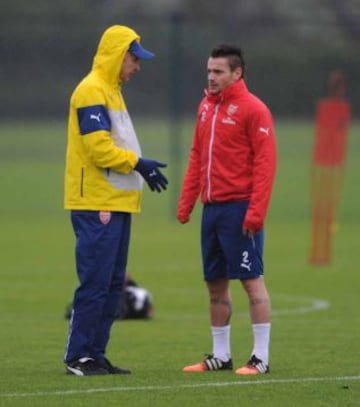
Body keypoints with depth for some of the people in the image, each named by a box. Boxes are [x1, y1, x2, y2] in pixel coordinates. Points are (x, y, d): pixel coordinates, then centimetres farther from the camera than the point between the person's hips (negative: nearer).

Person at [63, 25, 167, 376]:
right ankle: (77, 357, -5)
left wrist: (139, 167, 8)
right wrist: (138, 163, -12)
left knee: (112, 284, 10)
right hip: (97, 204, -10)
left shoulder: (110, 91, 19)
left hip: (116, 203, 10)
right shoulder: (92, 92, -12)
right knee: (95, 282, -9)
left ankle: (96, 354, 14)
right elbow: (99, 148, -20)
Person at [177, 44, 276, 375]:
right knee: (216, 283, 10)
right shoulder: (206, 107, 14)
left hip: (239, 208, -7)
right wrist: (186, 202, 12)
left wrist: (256, 211, -19)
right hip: (212, 208, 7)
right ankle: (221, 355, 17)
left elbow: (265, 162, -13)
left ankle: (261, 357, -4)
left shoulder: (253, 109, -8)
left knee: (252, 280, -6)